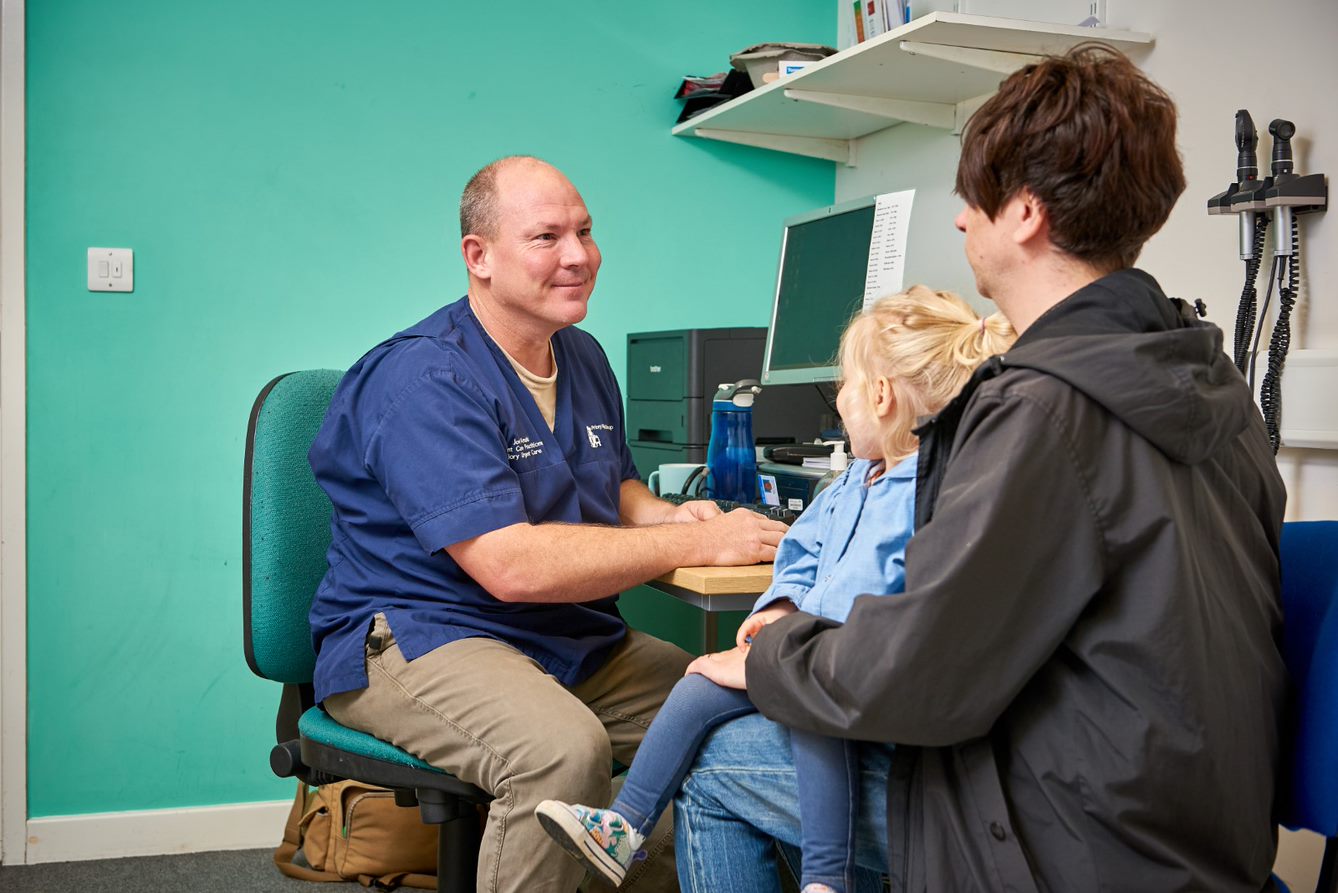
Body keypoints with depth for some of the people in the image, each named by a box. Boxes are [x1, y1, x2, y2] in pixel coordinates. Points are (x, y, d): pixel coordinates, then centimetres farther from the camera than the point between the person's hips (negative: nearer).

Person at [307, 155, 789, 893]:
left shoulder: (583, 357, 10)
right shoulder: (426, 379, -18)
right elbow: (509, 565, -27)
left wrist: (670, 516, -2)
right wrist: (698, 543, -24)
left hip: (577, 640, 8)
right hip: (417, 635, -8)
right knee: (562, 748, -35)